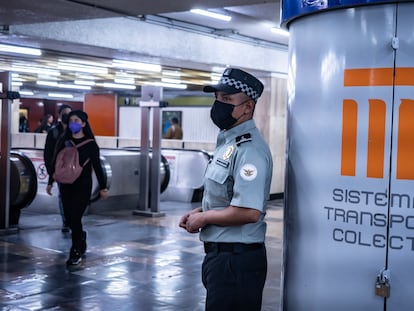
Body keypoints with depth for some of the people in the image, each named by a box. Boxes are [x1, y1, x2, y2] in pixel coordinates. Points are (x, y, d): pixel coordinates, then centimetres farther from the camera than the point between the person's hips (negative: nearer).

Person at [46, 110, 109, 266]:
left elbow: (97, 166, -2)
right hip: (66, 184, 4)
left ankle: (76, 252, 3)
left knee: (75, 217, -8)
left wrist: (102, 187, -2)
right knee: (69, 217, 10)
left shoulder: (90, 143, -5)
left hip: (83, 185, -4)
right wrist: (50, 182, 14)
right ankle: (81, 236, 39)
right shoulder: (64, 140, 5)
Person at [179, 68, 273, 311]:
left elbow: (249, 211, -30)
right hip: (221, 253, 10)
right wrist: (199, 211, 7)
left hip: (236, 259, -10)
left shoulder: (249, 148, -20)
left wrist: (203, 218, -16)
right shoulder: (228, 140, 12)